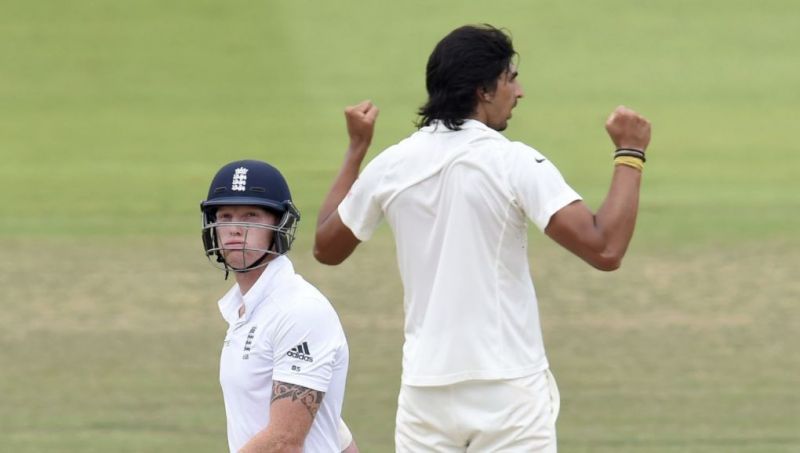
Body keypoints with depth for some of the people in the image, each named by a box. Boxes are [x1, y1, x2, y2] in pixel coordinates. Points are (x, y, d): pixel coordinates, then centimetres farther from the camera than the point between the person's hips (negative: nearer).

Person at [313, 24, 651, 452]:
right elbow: (605, 249, -18)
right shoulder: (514, 163, -10)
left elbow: (326, 247, 20)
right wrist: (629, 155, -7)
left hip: (425, 390, 4)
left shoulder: (391, 165, 3)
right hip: (508, 388, -4)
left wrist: (356, 150, 27)